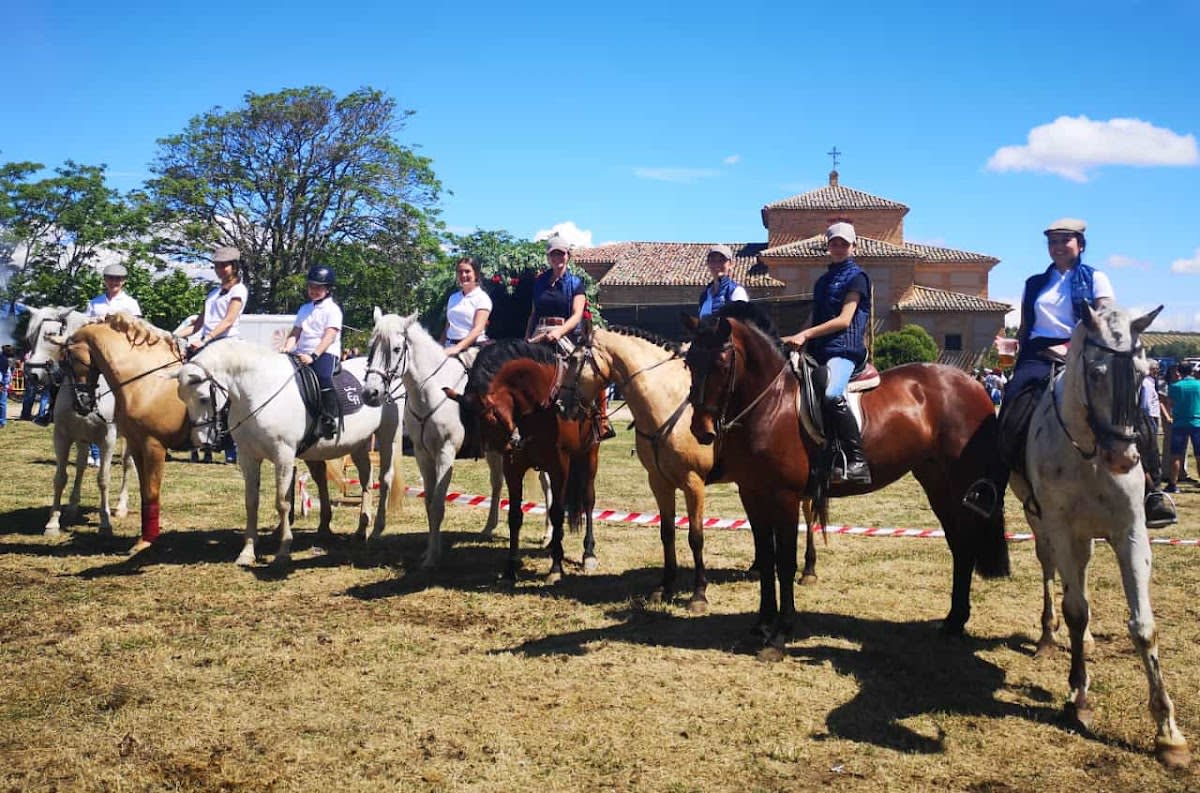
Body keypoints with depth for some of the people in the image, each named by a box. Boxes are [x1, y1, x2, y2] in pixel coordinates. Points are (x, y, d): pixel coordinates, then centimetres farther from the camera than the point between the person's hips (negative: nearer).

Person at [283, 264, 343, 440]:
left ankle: (330, 419, -31)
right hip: (303, 354, 7)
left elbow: (329, 337, -11)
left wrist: (313, 356, -22)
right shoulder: (304, 309, 22)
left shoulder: (332, 309, 1)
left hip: (325, 353, -7)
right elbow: (295, 333, 16)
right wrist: (286, 349, -4)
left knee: (323, 376, -34)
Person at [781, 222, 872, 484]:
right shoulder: (823, 280, 24)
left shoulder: (856, 277, 1)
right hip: (819, 352, 9)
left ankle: (858, 461, -32)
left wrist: (805, 335, -14)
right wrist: (795, 339, 10)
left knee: (831, 394, -36)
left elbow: (844, 320, -9)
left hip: (844, 349, -9)